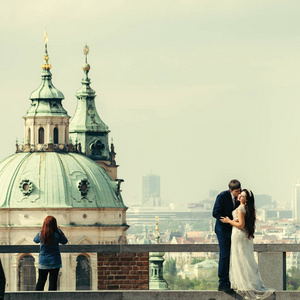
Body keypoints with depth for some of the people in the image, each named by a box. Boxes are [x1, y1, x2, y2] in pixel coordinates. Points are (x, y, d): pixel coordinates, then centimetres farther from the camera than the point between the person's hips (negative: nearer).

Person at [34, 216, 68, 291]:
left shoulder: (40, 234, -11)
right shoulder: (57, 235, -15)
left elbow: (35, 240, 11)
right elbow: (65, 241, 4)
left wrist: (43, 230, 16)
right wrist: (59, 230, 11)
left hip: (43, 262, 2)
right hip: (55, 262, -2)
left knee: (41, 282, 12)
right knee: (53, 282, 3)